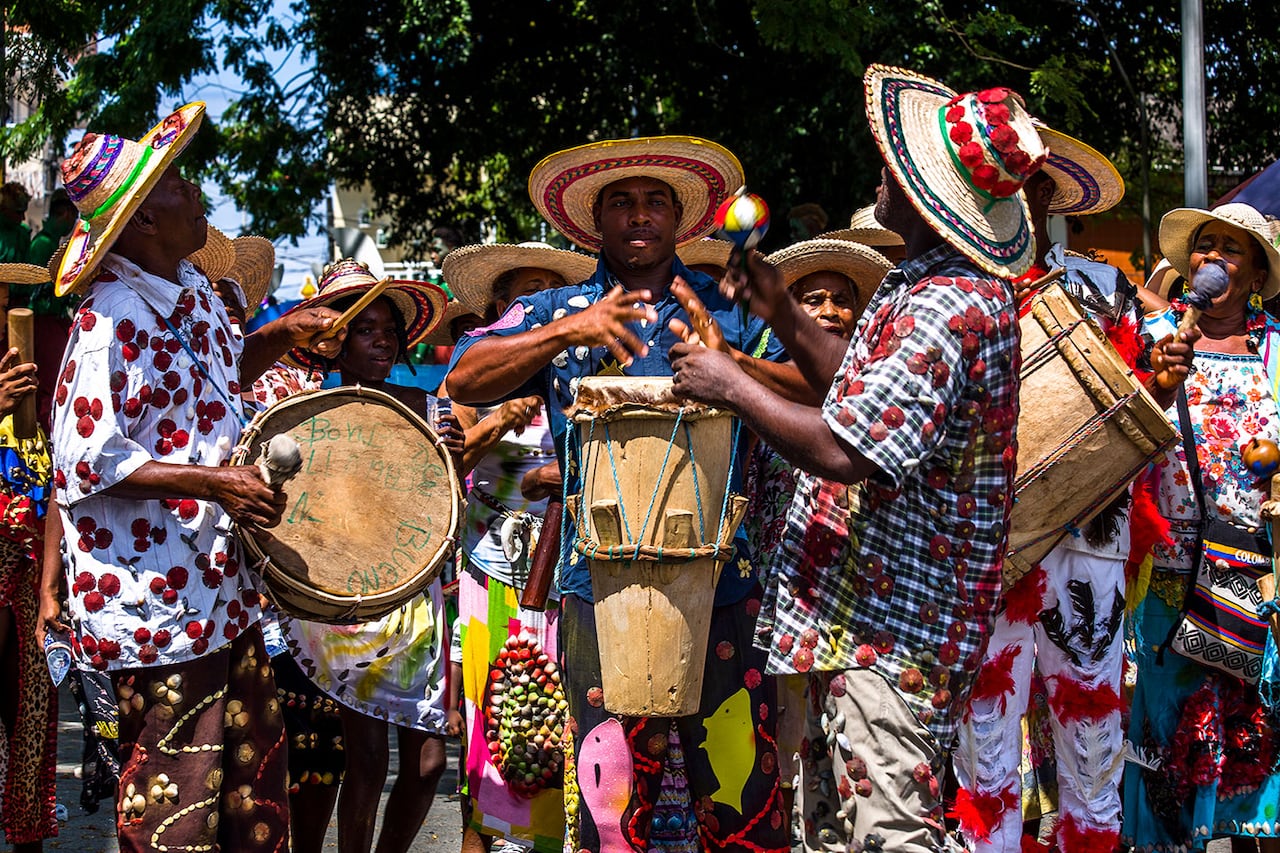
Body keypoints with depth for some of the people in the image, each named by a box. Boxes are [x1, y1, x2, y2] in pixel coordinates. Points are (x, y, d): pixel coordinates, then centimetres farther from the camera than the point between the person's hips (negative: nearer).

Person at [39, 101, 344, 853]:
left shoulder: (193, 290, 8)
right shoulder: (110, 323, -19)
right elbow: (84, 462, -21)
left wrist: (282, 335, 8)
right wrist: (210, 481, -26)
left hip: (220, 580, 9)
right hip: (154, 603, -9)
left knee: (257, 772, 15)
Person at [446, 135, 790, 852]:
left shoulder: (727, 308, 12)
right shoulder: (557, 312, 12)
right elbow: (465, 380, -3)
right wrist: (568, 331, -16)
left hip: (720, 583, 0)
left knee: (742, 794, -3)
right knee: (610, 793, 1)